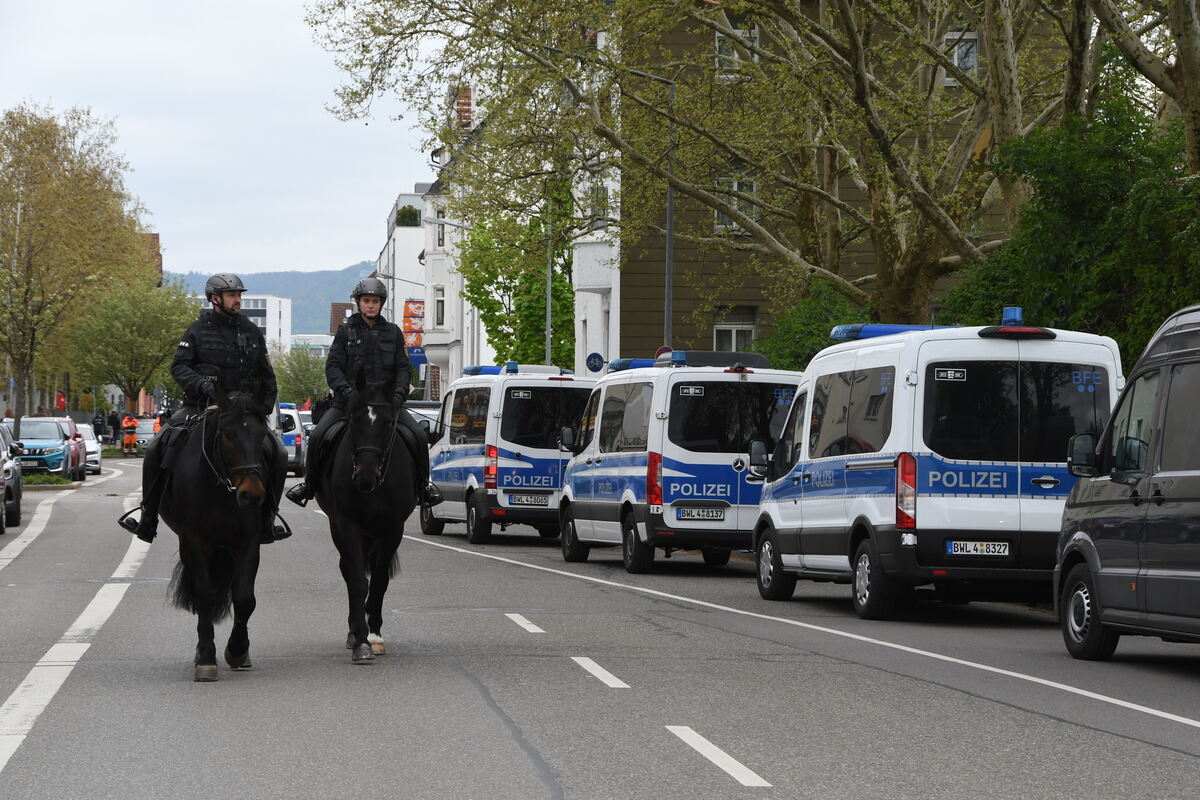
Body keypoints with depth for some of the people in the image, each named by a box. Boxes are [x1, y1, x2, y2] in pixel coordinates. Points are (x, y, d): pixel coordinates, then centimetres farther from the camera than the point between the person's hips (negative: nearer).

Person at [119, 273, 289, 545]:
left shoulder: (252, 332, 11)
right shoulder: (198, 330, 2)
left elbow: (266, 375, 17)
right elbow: (179, 366, -6)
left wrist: (266, 405, 3)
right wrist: (199, 383, -24)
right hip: (200, 405, -2)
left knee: (277, 455, -13)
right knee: (156, 450, -18)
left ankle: (266, 521, -2)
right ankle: (148, 519, -8)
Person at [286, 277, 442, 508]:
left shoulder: (393, 332, 10)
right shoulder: (346, 330, 6)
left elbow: (403, 368, 7)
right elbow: (333, 366, -1)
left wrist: (399, 393, -12)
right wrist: (346, 390, -18)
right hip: (349, 400, -1)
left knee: (418, 437, -16)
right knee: (317, 436, -17)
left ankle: (422, 483, 4)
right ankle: (309, 484, 3)